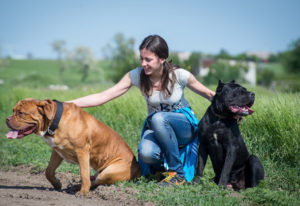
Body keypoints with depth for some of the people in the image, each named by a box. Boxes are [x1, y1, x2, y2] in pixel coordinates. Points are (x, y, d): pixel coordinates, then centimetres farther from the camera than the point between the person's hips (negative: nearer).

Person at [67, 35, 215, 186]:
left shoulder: (179, 75, -16)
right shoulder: (137, 76, -11)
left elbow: (209, 95, -2)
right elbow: (103, 97, -14)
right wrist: (67, 105, -23)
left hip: (185, 126, -2)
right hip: (156, 128, 2)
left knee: (158, 118, -36)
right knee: (146, 153, -33)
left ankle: (178, 173, -21)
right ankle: (164, 166, 7)